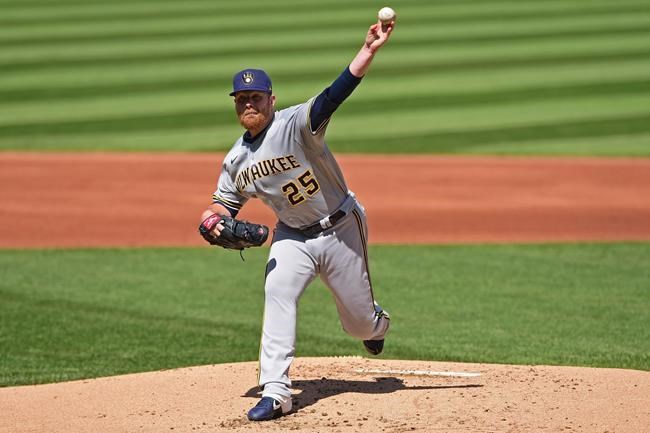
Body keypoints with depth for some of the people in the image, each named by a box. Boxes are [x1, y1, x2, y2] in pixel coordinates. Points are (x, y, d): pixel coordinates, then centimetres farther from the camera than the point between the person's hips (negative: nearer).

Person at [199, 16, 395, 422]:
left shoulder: (295, 125, -21)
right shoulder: (236, 160, -2)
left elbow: (334, 95, -36)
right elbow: (226, 201, 13)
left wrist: (368, 52, -52)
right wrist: (213, 217, -12)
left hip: (341, 229, -4)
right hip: (292, 236, 4)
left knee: (361, 323, 5)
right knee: (277, 295, -24)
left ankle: (377, 322, 46)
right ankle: (276, 392, -25)